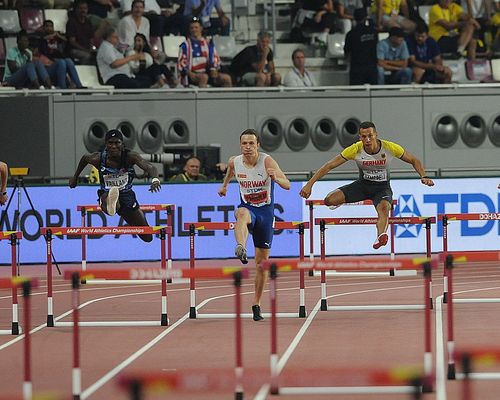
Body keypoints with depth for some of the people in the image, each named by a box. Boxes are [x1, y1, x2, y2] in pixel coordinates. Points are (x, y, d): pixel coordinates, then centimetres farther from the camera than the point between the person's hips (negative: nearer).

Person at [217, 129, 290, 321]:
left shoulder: (267, 161, -17)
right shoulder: (234, 162, -7)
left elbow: (287, 185, -28)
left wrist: (276, 178, -47)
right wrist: (224, 184, 30)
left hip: (265, 212, 0)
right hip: (248, 207, 0)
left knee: (262, 261, 6)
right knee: (242, 213, -41)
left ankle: (256, 304, 20)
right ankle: (240, 249, -69)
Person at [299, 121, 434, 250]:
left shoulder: (390, 148, -19)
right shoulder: (355, 150, -20)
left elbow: (414, 160, -3)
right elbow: (329, 166, -16)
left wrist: (423, 177, -20)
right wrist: (309, 184, -22)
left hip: (382, 187, -2)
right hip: (362, 185, 2)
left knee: (384, 207, -38)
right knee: (329, 200, -18)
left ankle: (381, 236, -57)